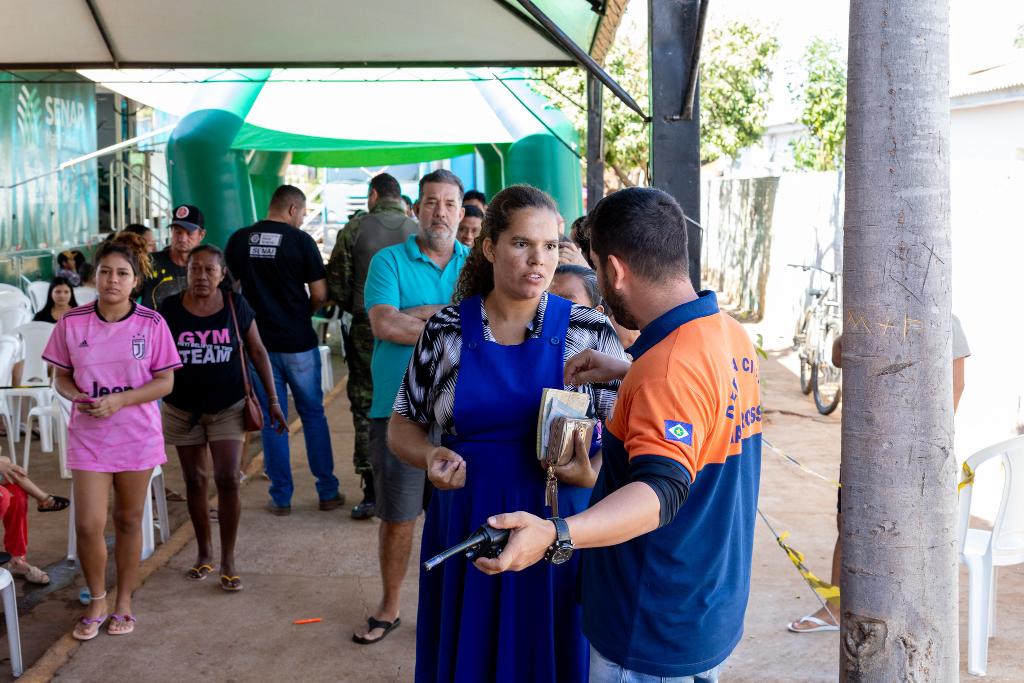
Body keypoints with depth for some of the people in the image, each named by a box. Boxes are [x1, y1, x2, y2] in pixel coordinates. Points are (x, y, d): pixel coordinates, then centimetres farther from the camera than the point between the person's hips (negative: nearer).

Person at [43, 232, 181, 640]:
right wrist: (79, 397, -18)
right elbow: (61, 377, 4)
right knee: (88, 525, -4)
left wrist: (119, 400, -19)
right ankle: (97, 602, 21)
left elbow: (165, 382, -5)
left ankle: (124, 603, 28)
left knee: (128, 521, 11)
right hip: (88, 437, 0)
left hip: (137, 436, 0)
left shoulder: (152, 324, -8)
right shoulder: (72, 323, -5)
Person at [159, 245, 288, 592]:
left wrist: (273, 400, -1)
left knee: (227, 480, -8)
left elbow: (258, 352, 2)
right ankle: (204, 552, 28)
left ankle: (228, 560, 5)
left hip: (227, 407, -1)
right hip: (183, 409, 1)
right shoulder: (170, 308, -4)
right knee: (195, 481, 11)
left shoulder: (236, 306, -5)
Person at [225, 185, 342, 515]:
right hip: (298, 342, -2)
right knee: (313, 414, 10)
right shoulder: (300, 240, -8)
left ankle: (281, 497, 12)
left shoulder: (238, 240, 2)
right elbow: (320, 295, -8)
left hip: (258, 341, 2)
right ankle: (328, 491, 15)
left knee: (271, 419, 9)